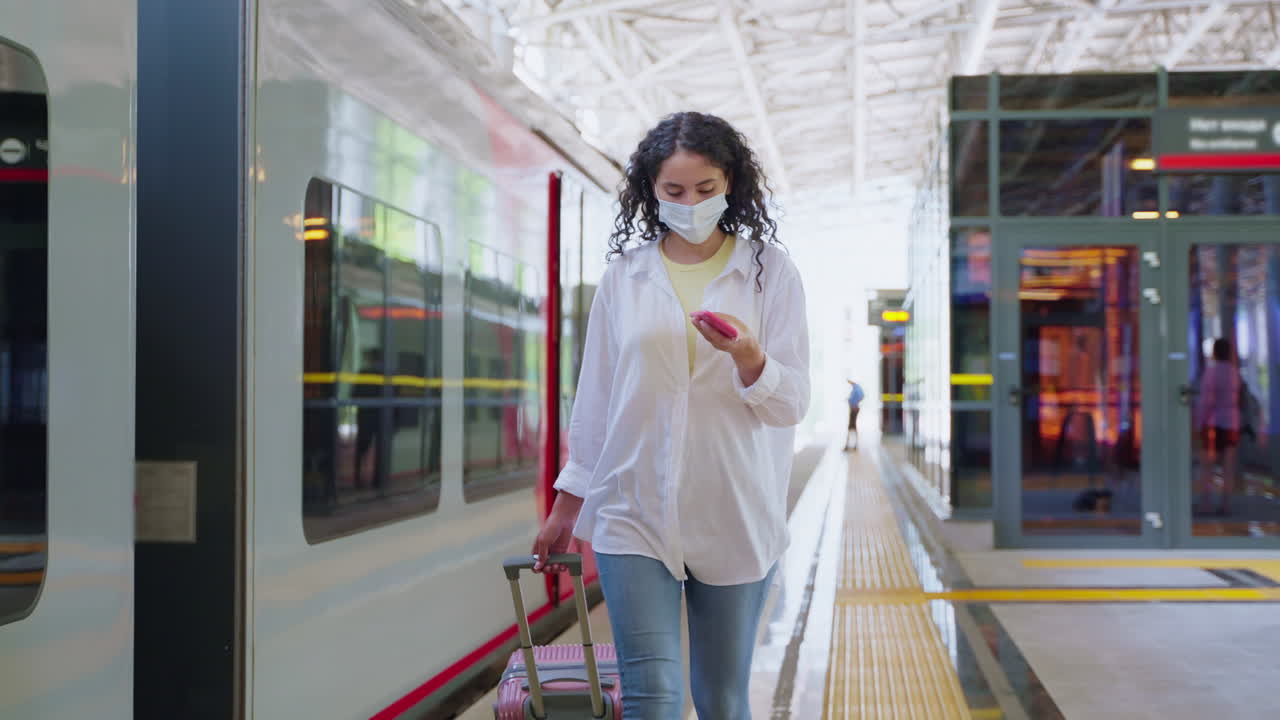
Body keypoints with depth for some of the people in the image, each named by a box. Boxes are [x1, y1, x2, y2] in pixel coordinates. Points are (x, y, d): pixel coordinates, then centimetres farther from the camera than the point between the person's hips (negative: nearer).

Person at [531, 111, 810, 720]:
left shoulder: (769, 271, 3)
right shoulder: (624, 275, 6)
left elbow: (792, 403, -1)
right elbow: (595, 398, 12)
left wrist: (748, 358, -22)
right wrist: (566, 505, 14)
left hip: (735, 521, 0)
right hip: (634, 516, 0)